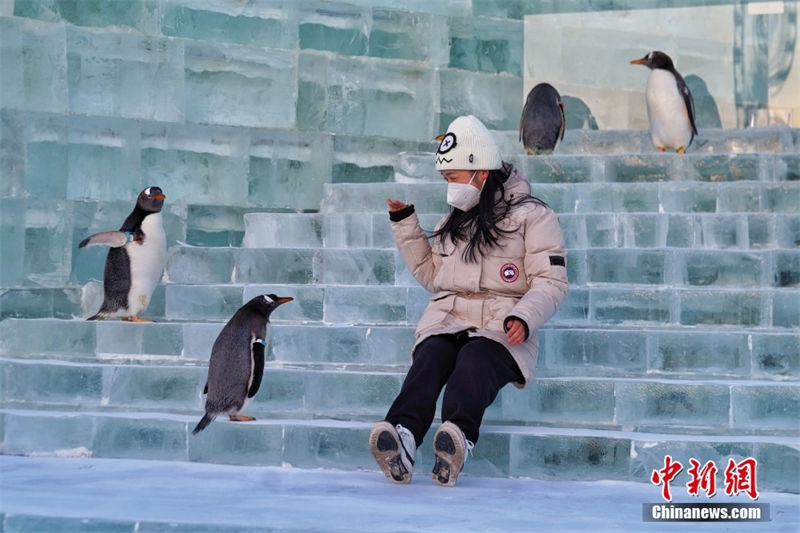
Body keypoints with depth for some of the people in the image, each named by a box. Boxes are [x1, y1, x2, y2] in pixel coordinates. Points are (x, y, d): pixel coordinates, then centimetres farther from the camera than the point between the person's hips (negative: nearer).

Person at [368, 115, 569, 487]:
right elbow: (431, 274, 32)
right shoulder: (454, 219, 28)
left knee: (474, 362, -37)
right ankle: (403, 433, -57)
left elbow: (551, 281, -1)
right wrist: (403, 221, 27)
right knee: (429, 358, -30)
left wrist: (523, 317, -20)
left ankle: (458, 436, -65)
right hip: (446, 320, 4)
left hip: (499, 329, -4)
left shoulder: (531, 215, 8)